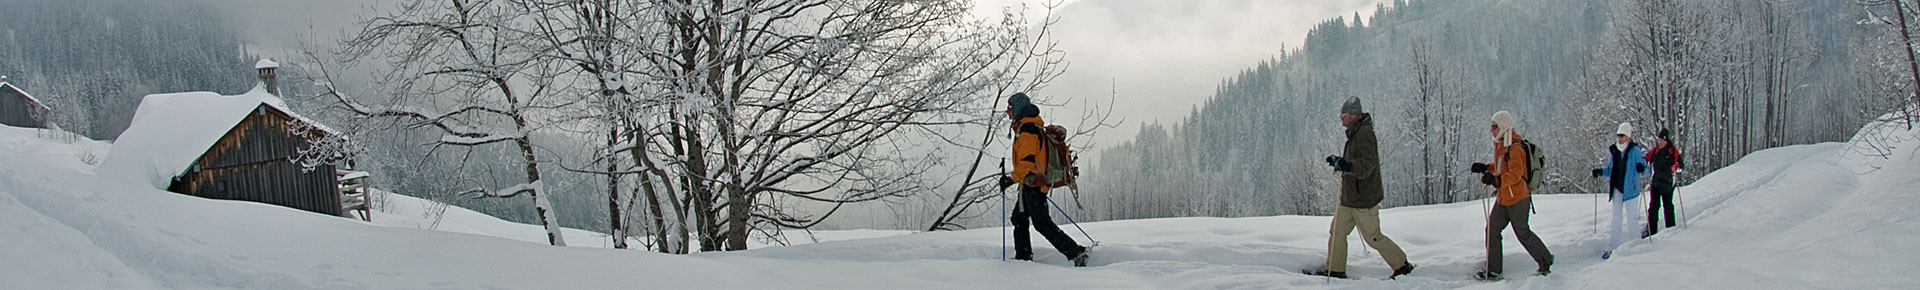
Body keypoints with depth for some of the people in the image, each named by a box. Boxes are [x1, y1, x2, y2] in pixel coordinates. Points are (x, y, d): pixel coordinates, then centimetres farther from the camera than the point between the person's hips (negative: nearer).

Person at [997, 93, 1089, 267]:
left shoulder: (1026, 130, -16)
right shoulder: (1034, 127, 17)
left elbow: (1027, 161, -24)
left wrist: (1011, 178, -23)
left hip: (1032, 184, -11)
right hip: (1039, 183, 11)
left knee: (1042, 223, -14)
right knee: (1019, 218, 18)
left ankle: (1076, 253, -18)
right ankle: (1023, 256, 23)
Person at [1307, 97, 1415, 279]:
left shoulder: (1364, 134, -17)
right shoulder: (1355, 133, 14)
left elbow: (1367, 163, -30)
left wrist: (1348, 166, -45)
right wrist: (1339, 161, 29)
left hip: (1364, 198, -10)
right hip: (1350, 197, 10)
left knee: (1373, 237, 0)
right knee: (1337, 231, 6)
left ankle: (1402, 266, 14)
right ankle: (1335, 269, 11)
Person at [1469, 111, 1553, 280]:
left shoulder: (1515, 149, -19)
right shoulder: (1501, 146, 12)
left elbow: (1515, 174, -27)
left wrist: (1495, 180, -38)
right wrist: (1485, 168, 11)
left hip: (1517, 199, -9)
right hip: (1503, 199, 9)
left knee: (1523, 233, 2)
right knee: (1492, 229, 2)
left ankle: (1546, 262, 22)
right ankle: (1493, 270, 4)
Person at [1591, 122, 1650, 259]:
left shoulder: (1635, 151, -6)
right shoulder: (1613, 151, 8)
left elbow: (1645, 170, -7)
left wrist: (1642, 168, -29)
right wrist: (1600, 172, 4)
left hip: (1630, 189, -4)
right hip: (1616, 189, 5)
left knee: (1631, 217, 0)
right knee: (1616, 218, 5)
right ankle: (1613, 247, 7)